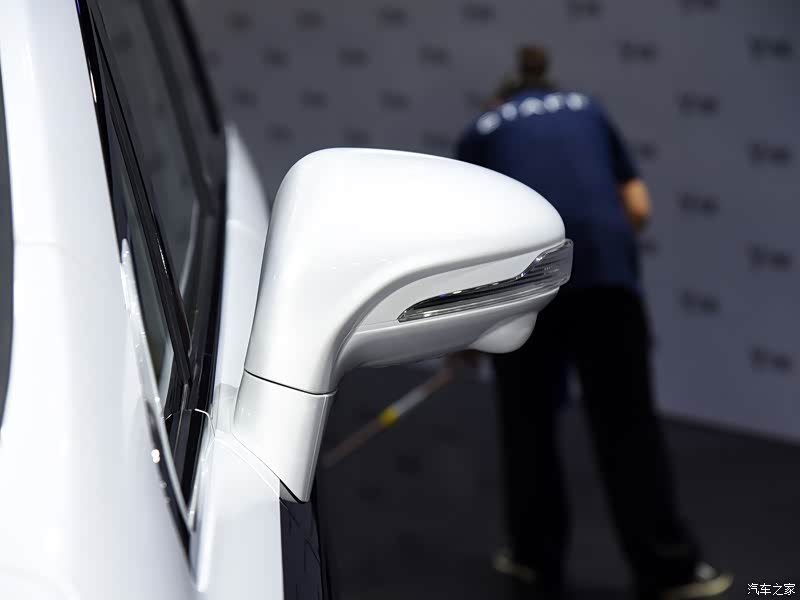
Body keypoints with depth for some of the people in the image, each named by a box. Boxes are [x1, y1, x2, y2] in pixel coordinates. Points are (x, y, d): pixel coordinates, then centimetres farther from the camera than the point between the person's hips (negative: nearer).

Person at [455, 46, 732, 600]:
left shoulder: (482, 130, 24)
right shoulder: (588, 109, 28)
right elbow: (638, 208, 18)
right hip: (605, 263, 1)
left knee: (529, 419, 16)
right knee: (627, 420, 8)